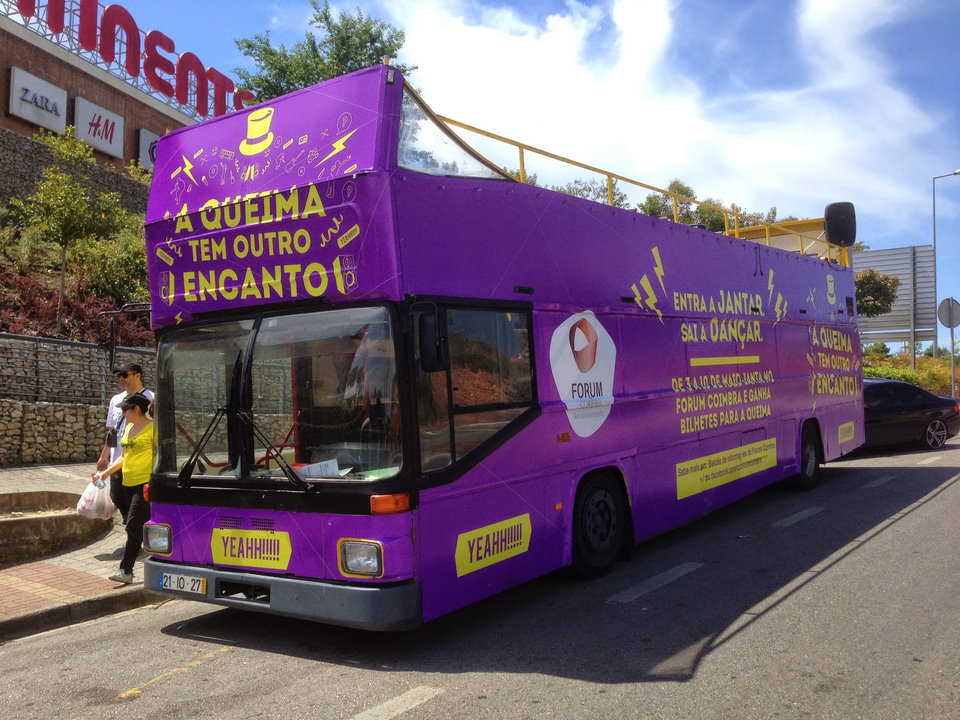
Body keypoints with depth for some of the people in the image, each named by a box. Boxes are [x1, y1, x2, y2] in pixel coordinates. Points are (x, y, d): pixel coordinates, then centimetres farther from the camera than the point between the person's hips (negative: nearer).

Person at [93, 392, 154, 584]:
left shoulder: (152, 427, -9)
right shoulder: (128, 427, 15)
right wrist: (105, 473, 15)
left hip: (145, 482, -8)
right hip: (128, 483, 8)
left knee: (133, 526, -11)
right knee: (143, 526, 12)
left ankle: (126, 570, -8)